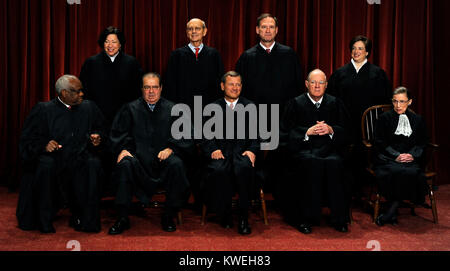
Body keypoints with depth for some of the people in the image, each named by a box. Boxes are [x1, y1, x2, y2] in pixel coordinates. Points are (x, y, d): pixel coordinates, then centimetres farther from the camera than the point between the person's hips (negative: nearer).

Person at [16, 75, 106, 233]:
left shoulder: (89, 108, 13)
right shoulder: (43, 110, 4)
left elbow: (101, 131, 20)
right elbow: (27, 139, 1)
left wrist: (97, 140, -4)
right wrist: (44, 145, -19)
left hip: (79, 161, 2)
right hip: (53, 158, -2)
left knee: (93, 164, -30)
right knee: (46, 164, -35)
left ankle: (85, 220, -19)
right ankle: (44, 221, -18)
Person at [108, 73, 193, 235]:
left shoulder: (172, 110, 13)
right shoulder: (130, 109, 15)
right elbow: (118, 133, 10)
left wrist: (171, 149, -10)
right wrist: (122, 149, -9)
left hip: (163, 156, 0)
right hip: (138, 156, 0)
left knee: (176, 165, -32)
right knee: (125, 164, -32)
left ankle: (168, 217, -16)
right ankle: (122, 218, -22)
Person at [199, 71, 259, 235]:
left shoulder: (250, 107, 19)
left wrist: (252, 150, -10)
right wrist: (213, 150, -11)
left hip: (242, 152, 0)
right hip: (221, 153, 0)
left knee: (244, 168, -35)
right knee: (219, 170, -34)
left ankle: (243, 217, -22)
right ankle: (225, 215, -13)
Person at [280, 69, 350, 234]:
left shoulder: (335, 103, 15)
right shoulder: (296, 104, 9)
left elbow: (345, 131, 11)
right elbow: (286, 134, 2)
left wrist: (330, 130, -9)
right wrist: (308, 132, -12)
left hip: (329, 148, 2)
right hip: (303, 149, -2)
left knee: (333, 163, -31)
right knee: (313, 163, -34)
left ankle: (339, 218, -22)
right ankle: (307, 218, -25)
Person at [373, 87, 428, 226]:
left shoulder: (418, 119, 18)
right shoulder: (384, 118, 10)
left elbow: (422, 143, 14)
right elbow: (380, 143, 2)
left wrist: (412, 155, -8)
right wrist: (396, 156, -12)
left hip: (410, 159, 2)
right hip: (388, 159, -2)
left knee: (413, 172, -33)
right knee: (398, 171, -36)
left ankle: (390, 212, -23)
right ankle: (393, 211, -23)